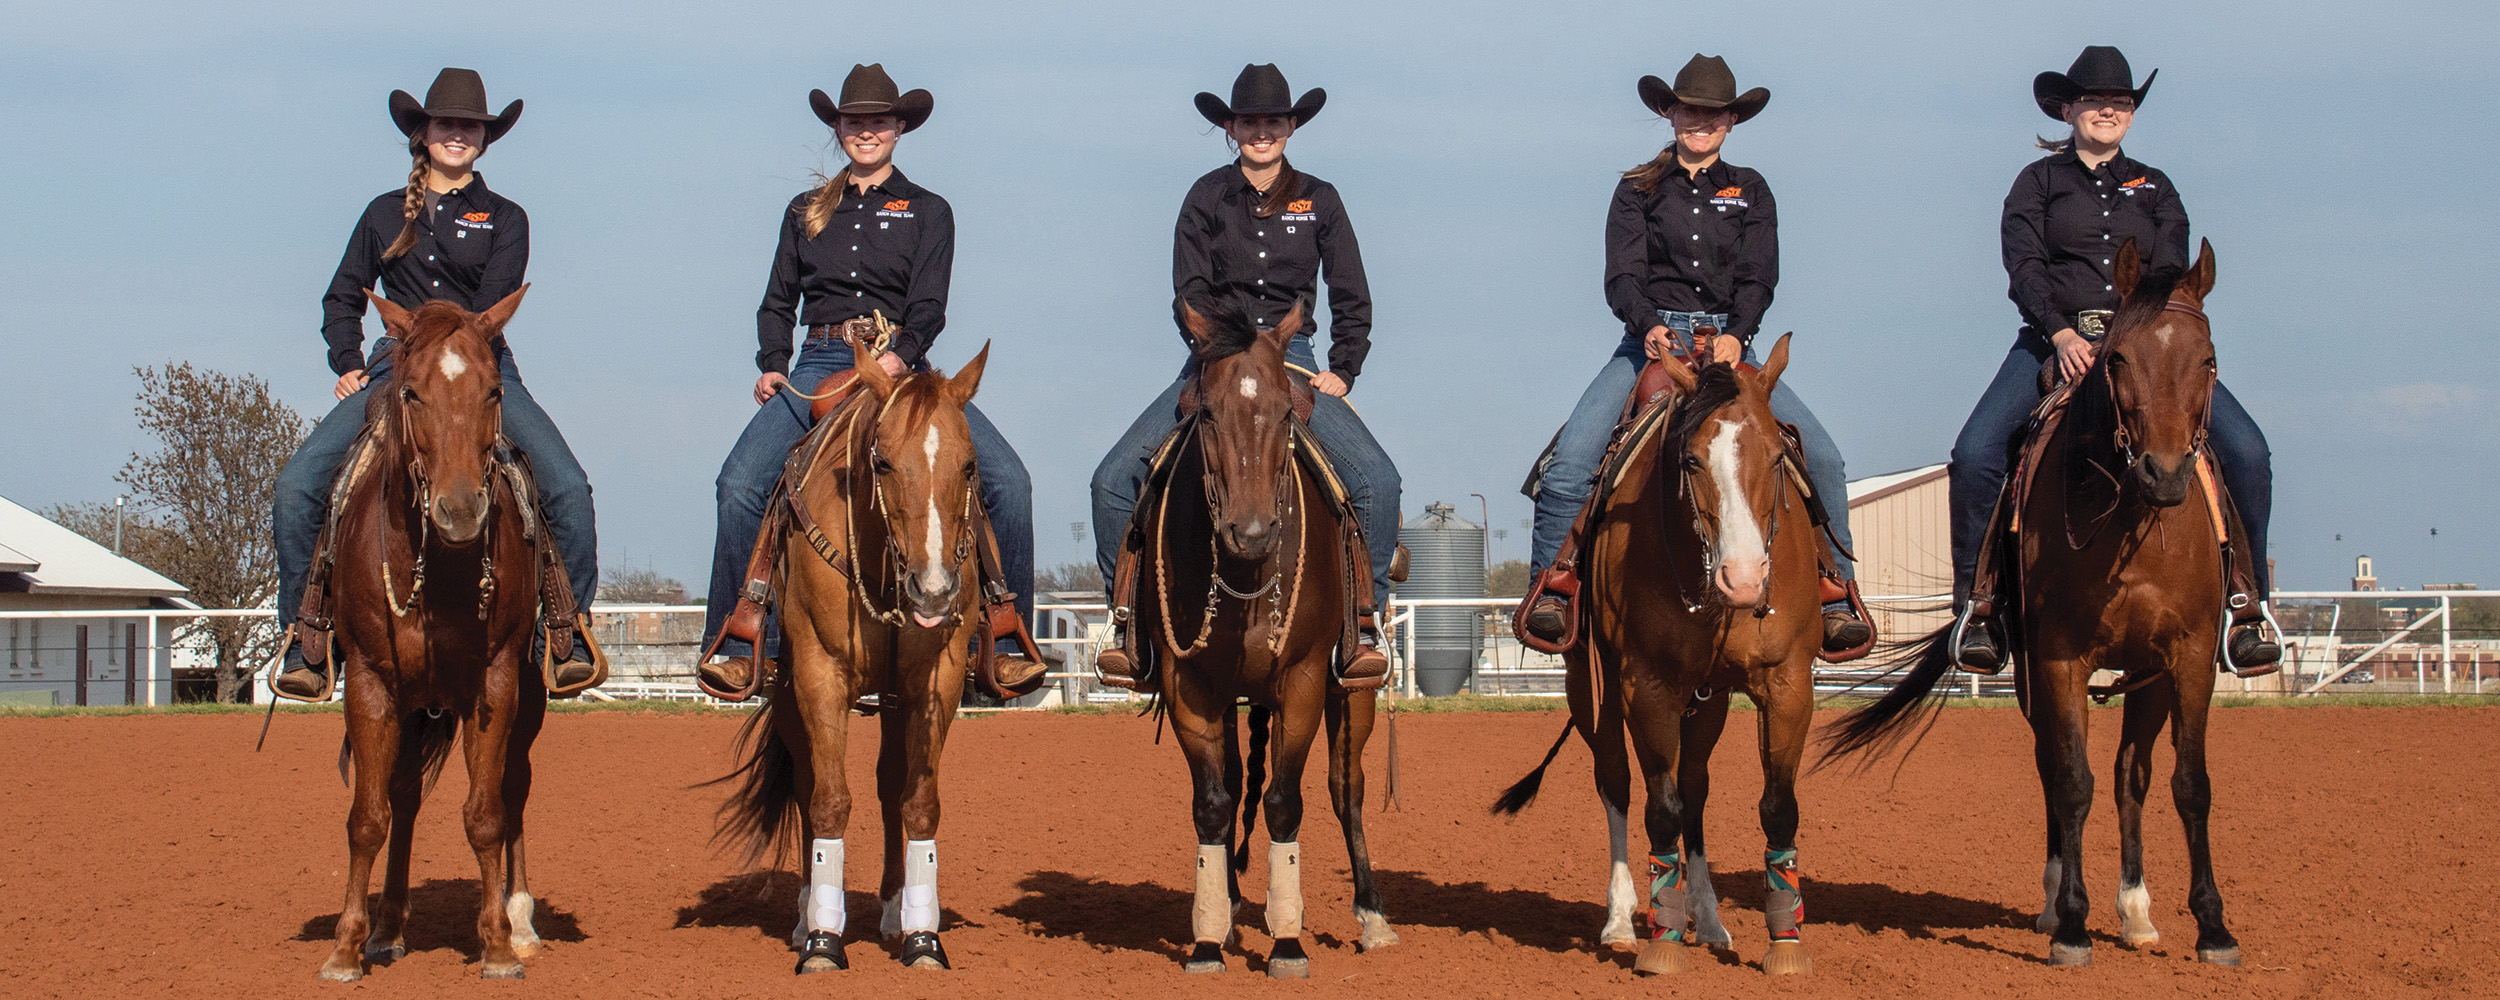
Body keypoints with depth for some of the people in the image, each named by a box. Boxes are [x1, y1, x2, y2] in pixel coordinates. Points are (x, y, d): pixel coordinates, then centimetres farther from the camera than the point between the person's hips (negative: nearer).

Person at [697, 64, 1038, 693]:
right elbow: (778, 301, 18)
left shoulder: (927, 211, 12)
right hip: (821, 365, 1)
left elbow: (929, 304, 0)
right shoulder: (807, 212, 19)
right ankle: (737, 646, -16)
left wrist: (899, 357, -20)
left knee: (1007, 480, -20)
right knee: (740, 482, -23)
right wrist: (771, 364, -1)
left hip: (902, 366, -1)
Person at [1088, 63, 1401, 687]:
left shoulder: (1319, 201, 7)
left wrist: (1342, 373, -1)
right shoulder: (1207, 199, 4)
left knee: (1377, 478, -23)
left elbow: (1352, 301, 10)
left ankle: (1364, 620, -8)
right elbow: (1190, 296, 0)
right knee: (1114, 479, -16)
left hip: (1294, 365, 0)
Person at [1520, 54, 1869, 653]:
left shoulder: (1750, 191, 14)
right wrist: (1650, 325, -23)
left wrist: (1736, 336, -19)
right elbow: (1622, 276, -1)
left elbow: (1759, 278, 1)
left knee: (1821, 458, -17)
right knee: (1571, 457, -25)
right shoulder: (1638, 191, 10)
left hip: (1729, 344, 1)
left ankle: (1836, 600, -7)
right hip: (1652, 342, -1)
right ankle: (1548, 589, -13)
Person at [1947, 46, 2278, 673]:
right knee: (1976, 453, -25)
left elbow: (2171, 272, 5)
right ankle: (1978, 602, -13)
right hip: (2057, 340, -1)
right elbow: (2024, 268, -1)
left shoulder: (2155, 188, 19)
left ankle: (2247, 603, -10)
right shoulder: (2039, 182, 13)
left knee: (2246, 449, -19)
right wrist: (2063, 334, -19)